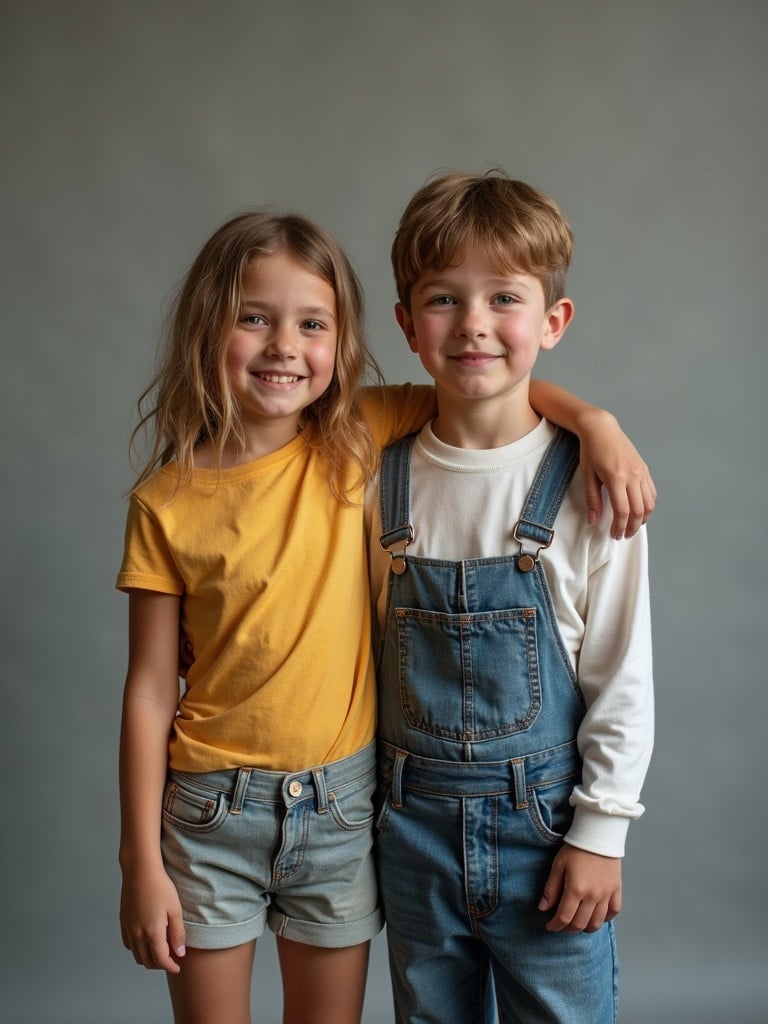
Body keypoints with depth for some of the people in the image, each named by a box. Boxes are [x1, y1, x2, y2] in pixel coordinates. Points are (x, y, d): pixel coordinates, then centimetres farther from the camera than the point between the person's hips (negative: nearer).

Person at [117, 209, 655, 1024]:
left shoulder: (355, 442, -5)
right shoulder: (167, 501, -9)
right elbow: (150, 689, -6)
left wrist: (596, 422, -18)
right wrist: (142, 864, -5)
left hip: (341, 804, 2)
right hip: (213, 810, -1)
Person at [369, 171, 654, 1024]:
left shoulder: (588, 481, -11)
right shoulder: (381, 479, -3)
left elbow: (622, 675, -6)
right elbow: (367, 653, 5)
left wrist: (600, 831, -6)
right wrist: (375, 801, 7)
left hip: (546, 818, -2)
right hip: (414, 820, 3)